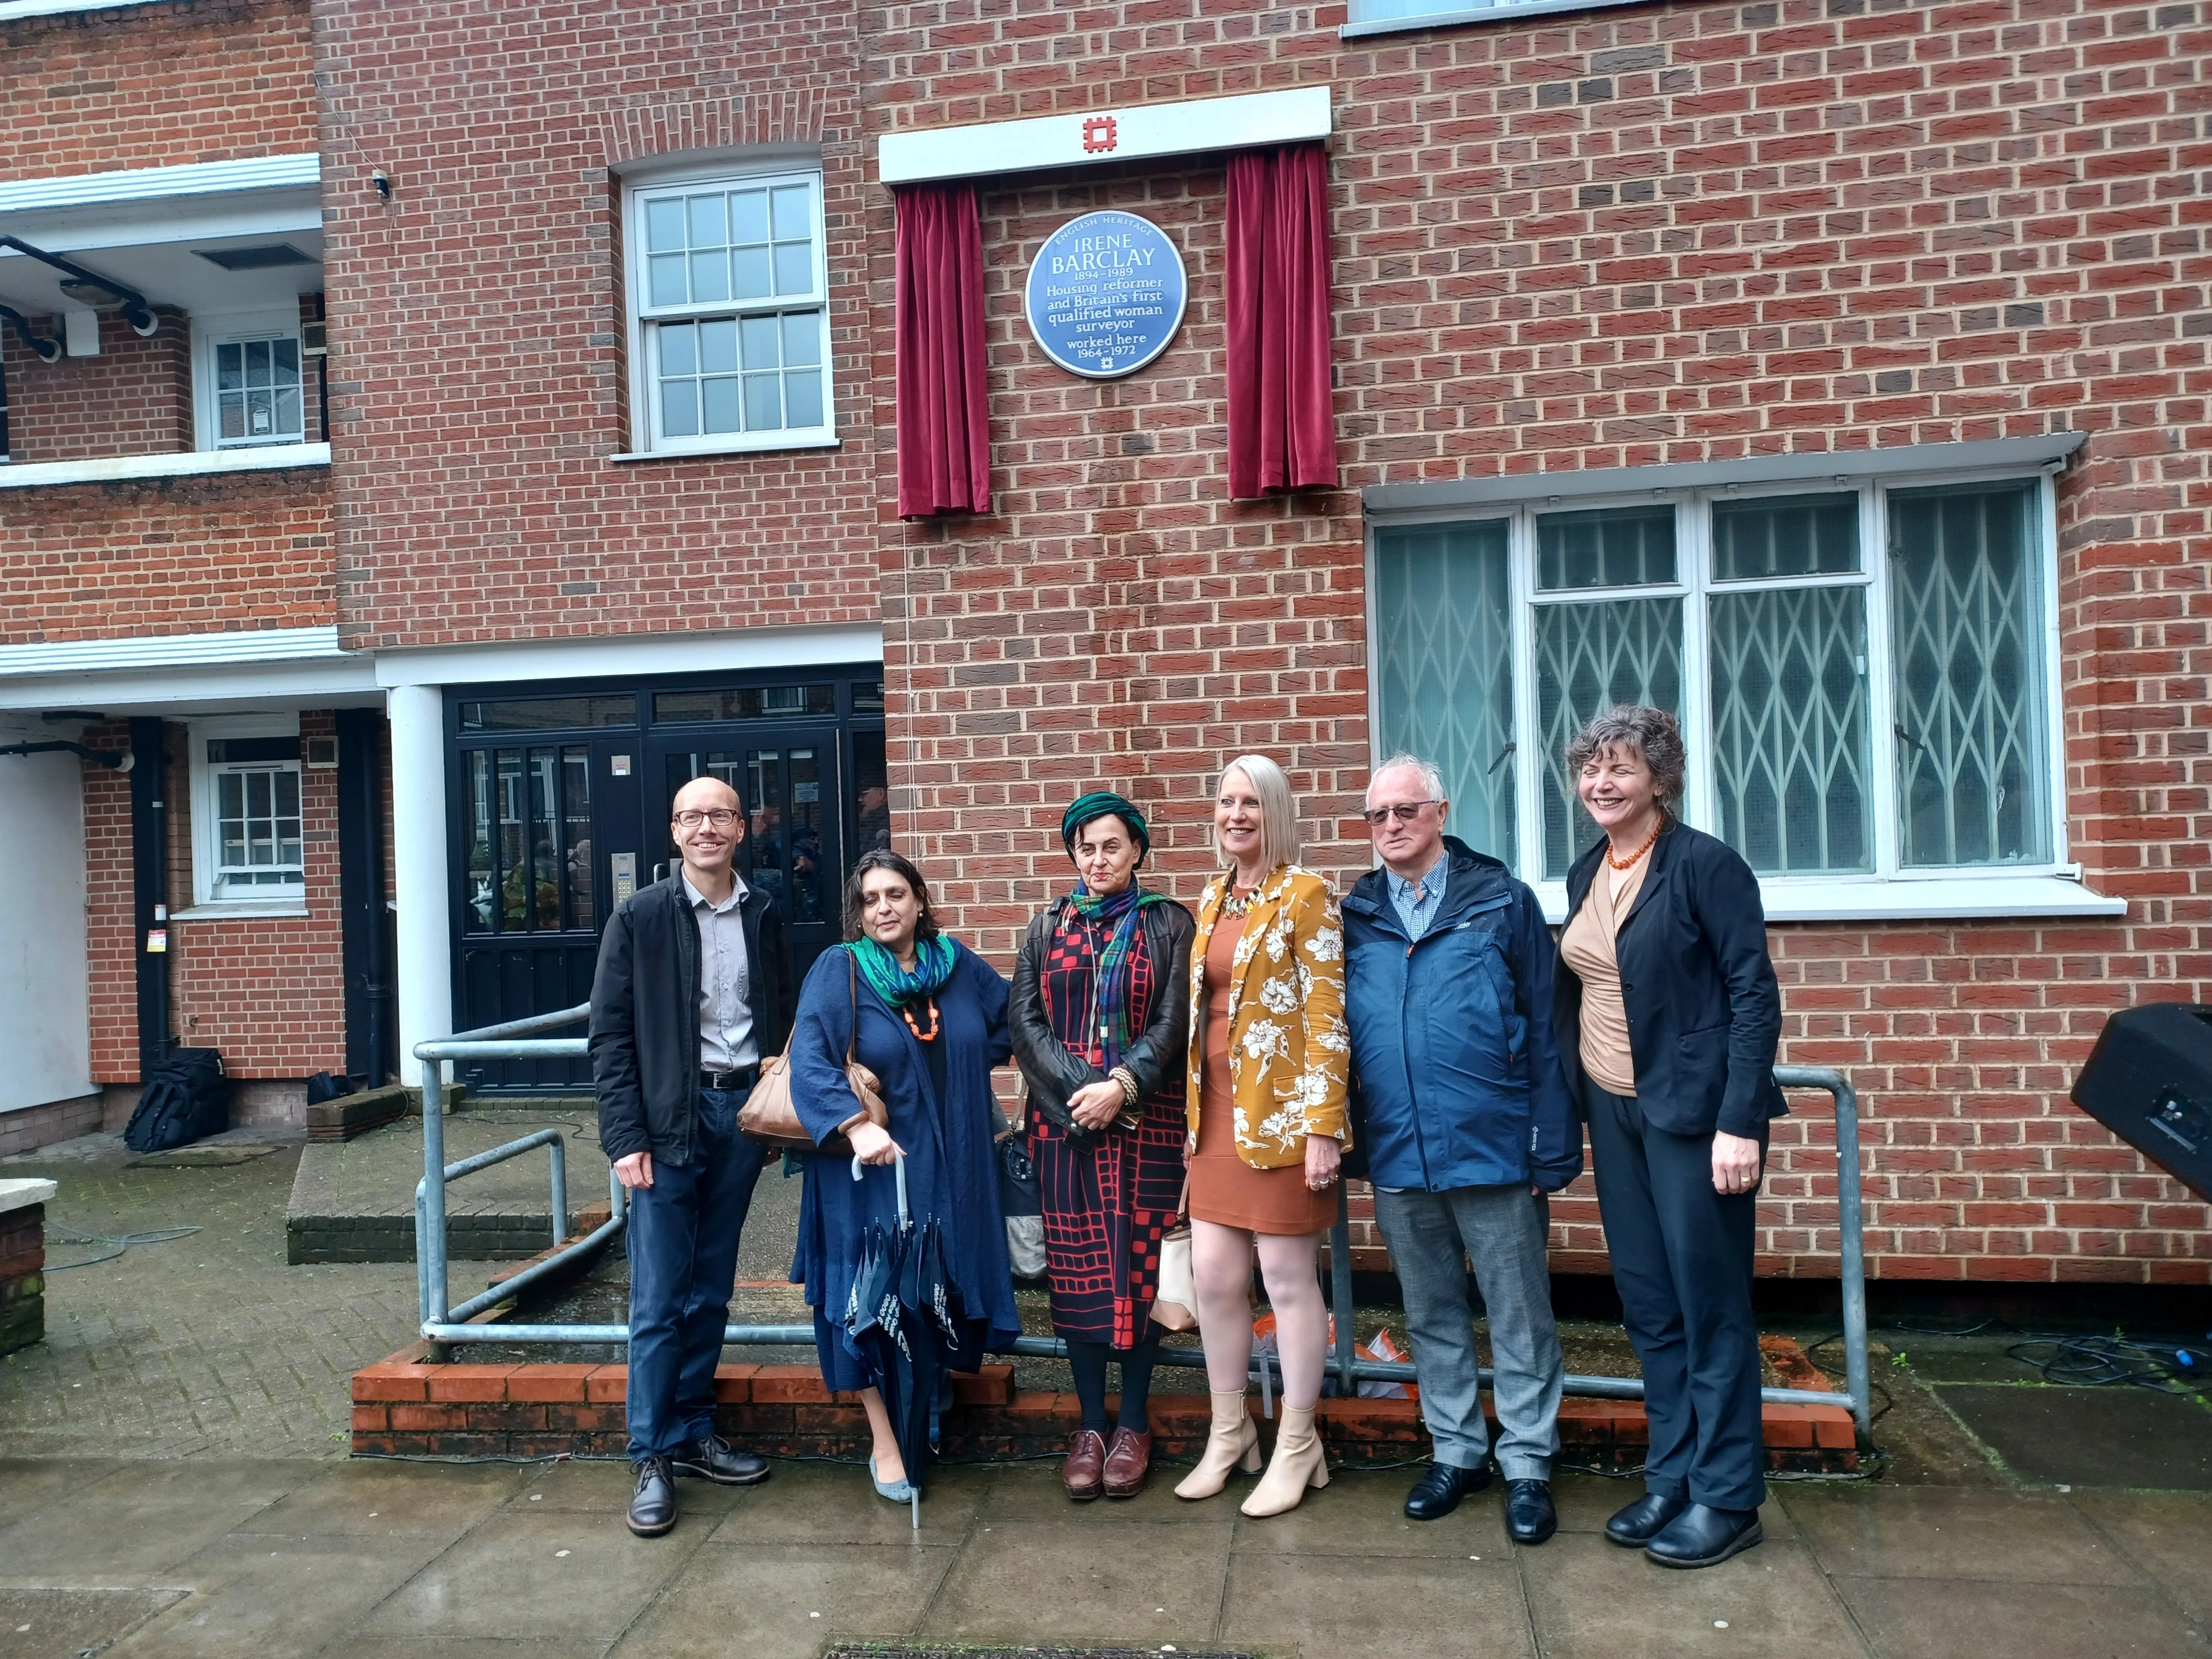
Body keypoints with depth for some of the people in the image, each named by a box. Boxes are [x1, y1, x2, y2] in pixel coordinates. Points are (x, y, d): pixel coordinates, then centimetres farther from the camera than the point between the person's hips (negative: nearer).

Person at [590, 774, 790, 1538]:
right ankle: (654, 1458, 12)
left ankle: (695, 1433, 27)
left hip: (743, 1110, 4)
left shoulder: (763, 916, 7)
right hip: (671, 1118, -3)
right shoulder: (640, 916, -3)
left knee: (712, 1292, 14)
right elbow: (611, 1034, -5)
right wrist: (626, 1137, -11)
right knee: (659, 1299, 0)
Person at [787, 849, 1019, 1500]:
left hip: (952, 1170, 4)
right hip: (872, 1170, -3)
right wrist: (856, 1126, -30)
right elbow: (809, 1062, -18)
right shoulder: (837, 971, -7)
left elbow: (1010, 1023, 19)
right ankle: (886, 1443, 14)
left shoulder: (959, 965, 4)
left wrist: (969, 1067, 7)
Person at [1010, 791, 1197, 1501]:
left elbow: (1173, 1022, -3)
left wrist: (1122, 1086, -15)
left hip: (1146, 1121, -2)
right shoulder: (1047, 927, 11)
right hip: (1063, 1122, 2)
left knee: (1139, 1268, 1)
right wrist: (1077, 1089, -10)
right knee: (1076, 1270, 4)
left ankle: (1133, 1425, 14)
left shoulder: (1169, 925, 5)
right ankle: (1090, 1425, 15)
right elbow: (1025, 1020, 3)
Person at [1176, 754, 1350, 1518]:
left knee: (1286, 1277, 4)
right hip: (1218, 1111, 6)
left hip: (1282, 1111, -6)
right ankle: (1229, 1432, 28)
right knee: (1214, 1274, 9)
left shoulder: (1305, 895, -8)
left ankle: (1298, 1447, 21)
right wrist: (1193, 1111, 15)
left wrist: (1323, 1127, -16)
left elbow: (1327, 1016, -13)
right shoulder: (1214, 899, 13)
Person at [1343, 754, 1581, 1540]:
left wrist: (1552, 1148, -8)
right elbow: (1336, 1035, 9)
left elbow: (1546, 1030, -4)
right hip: (1397, 1156, 3)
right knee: (1431, 1316, 17)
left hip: (1494, 1150, -3)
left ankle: (1528, 1463, 24)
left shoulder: (1501, 901, -3)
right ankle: (1456, 1451, 33)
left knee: (1519, 1318, 8)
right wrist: (1349, 1142, 3)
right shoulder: (1354, 916, 6)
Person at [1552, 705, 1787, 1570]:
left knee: (1711, 1307, 3)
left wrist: (1740, 1123, -19)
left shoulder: (1705, 864, -11)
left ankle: (1727, 1498, 17)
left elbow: (1756, 994, -14)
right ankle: (1671, 1481, 26)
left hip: (1692, 1110, -7)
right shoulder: (1586, 873, 10)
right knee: (1649, 1306, 13)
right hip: (1614, 1110, 7)